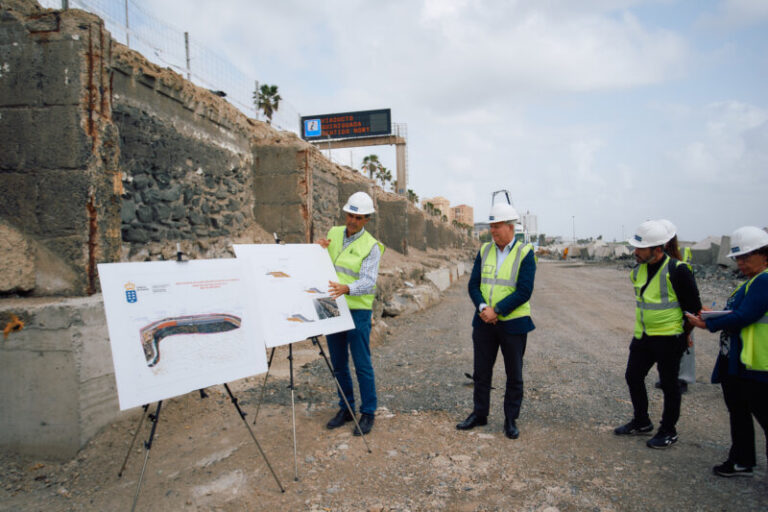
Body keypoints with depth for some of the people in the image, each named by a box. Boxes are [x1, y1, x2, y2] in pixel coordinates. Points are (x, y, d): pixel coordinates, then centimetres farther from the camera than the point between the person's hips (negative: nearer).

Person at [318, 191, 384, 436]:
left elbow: (368, 281, -19)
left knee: (362, 364, 0)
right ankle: (346, 408, 27)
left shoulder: (371, 246, -8)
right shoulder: (333, 233, 8)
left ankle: (368, 413, 13)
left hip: (357, 310, -5)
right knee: (338, 363, 13)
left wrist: (346, 289, -37)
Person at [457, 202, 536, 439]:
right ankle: (479, 413, 29)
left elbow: (524, 292, -16)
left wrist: (496, 310, -19)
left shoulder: (525, 253, -9)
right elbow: (474, 284, 2)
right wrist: (482, 308, -15)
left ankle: (511, 419, 24)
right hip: (484, 322, 4)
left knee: (514, 375, 9)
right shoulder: (484, 250, 4)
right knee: (481, 371, 13)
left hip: (513, 323, -4)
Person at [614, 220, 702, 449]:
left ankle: (668, 432, 24)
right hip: (642, 335, 7)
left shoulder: (677, 271, -19)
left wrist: (685, 332, -1)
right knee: (633, 377, 13)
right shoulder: (639, 270, 3)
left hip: (668, 337, -7)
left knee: (669, 384, 7)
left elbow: (694, 307, -11)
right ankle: (641, 422, 31)